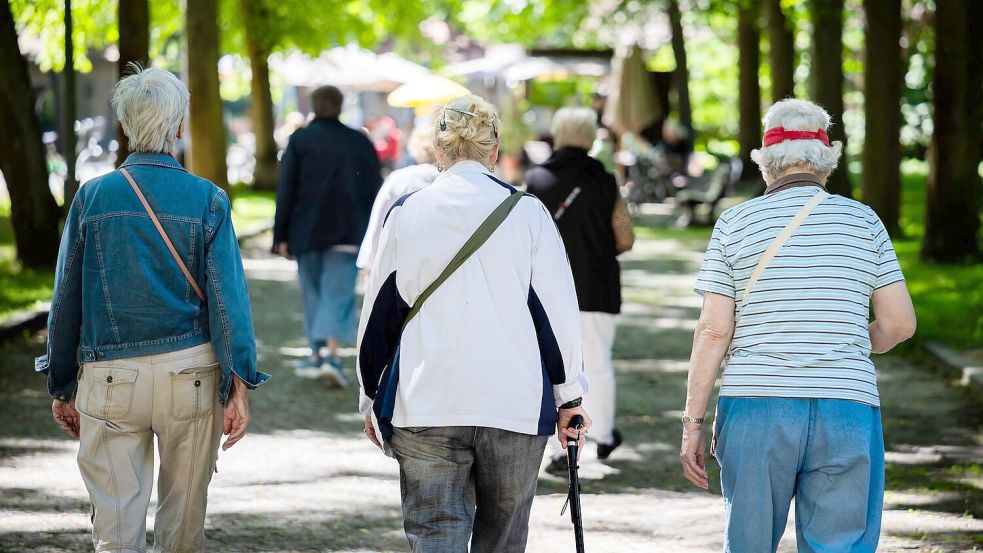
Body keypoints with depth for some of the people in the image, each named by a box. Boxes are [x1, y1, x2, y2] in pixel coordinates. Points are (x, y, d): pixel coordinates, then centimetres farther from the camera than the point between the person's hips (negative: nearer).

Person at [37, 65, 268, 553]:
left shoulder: (92, 197, 0)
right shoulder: (206, 200, -3)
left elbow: (66, 301, 4)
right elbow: (227, 297, -6)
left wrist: (62, 387, 12)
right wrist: (238, 386, -3)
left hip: (110, 379, 0)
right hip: (190, 375, 0)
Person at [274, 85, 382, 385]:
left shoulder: (299, 140, -2)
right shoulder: (360, 142, 3)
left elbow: (286, 191, -4)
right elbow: (375, 190, 6)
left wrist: (282, 236, 1)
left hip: (307, 233, 0)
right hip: (347, 233, 0)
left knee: (313, 292, 14)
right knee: (338, 294, -3)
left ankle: (317, 354, 18)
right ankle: (332, 354, -19)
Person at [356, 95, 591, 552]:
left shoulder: (406, 214, 1)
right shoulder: (526, 213, -1)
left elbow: (378, 313, 7)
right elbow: (558, 309, 1)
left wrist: (371, 400, 18)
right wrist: (569, 396, 10)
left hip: (425, 409, 0)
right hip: (515, 405, 0)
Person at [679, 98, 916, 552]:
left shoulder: (735, 224, 2)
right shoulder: (864, 222, 5)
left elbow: (713, 331, -3)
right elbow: (899, 323, 4)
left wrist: (693, 421, 2)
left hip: (755, 408, 0)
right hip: (847, 411, 0)